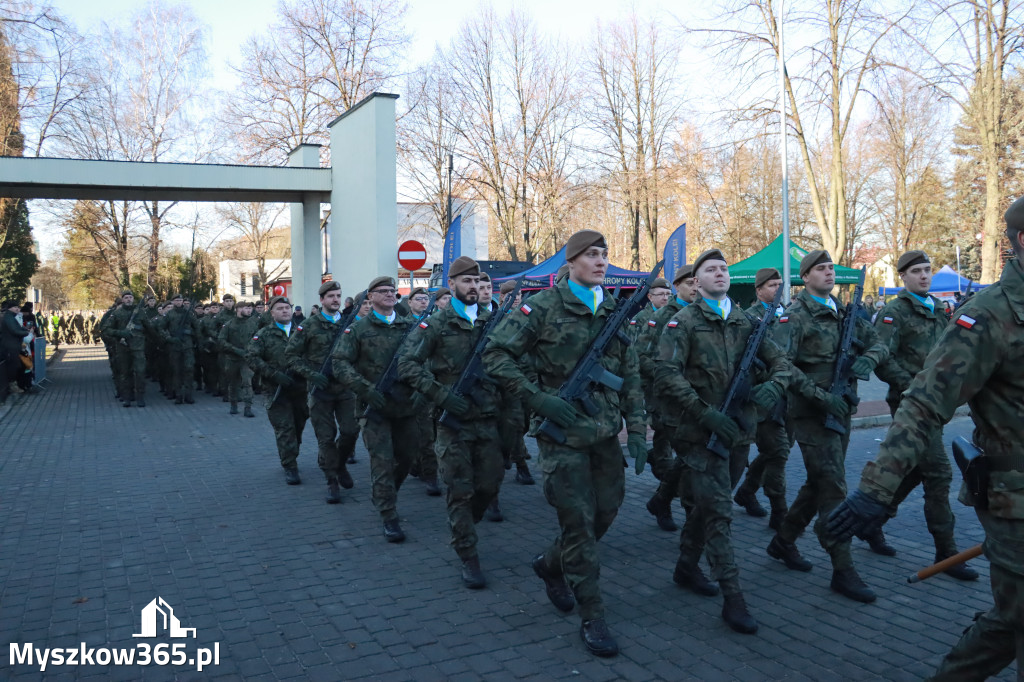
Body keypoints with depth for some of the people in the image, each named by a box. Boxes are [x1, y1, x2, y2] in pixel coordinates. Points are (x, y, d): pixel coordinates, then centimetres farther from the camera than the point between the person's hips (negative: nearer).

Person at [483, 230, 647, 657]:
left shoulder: (613, 312, 10)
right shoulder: (544, 306, -6)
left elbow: (630, 374, 12)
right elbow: (496, 355, -9)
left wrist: (637, 428, 4)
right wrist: (537, 397, -16)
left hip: (605, 431, 6)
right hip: (563, 431, -6)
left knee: (606, 511, 11)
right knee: (578, 522, -2)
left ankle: (551, 565, 38)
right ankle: (591, 617, 12)